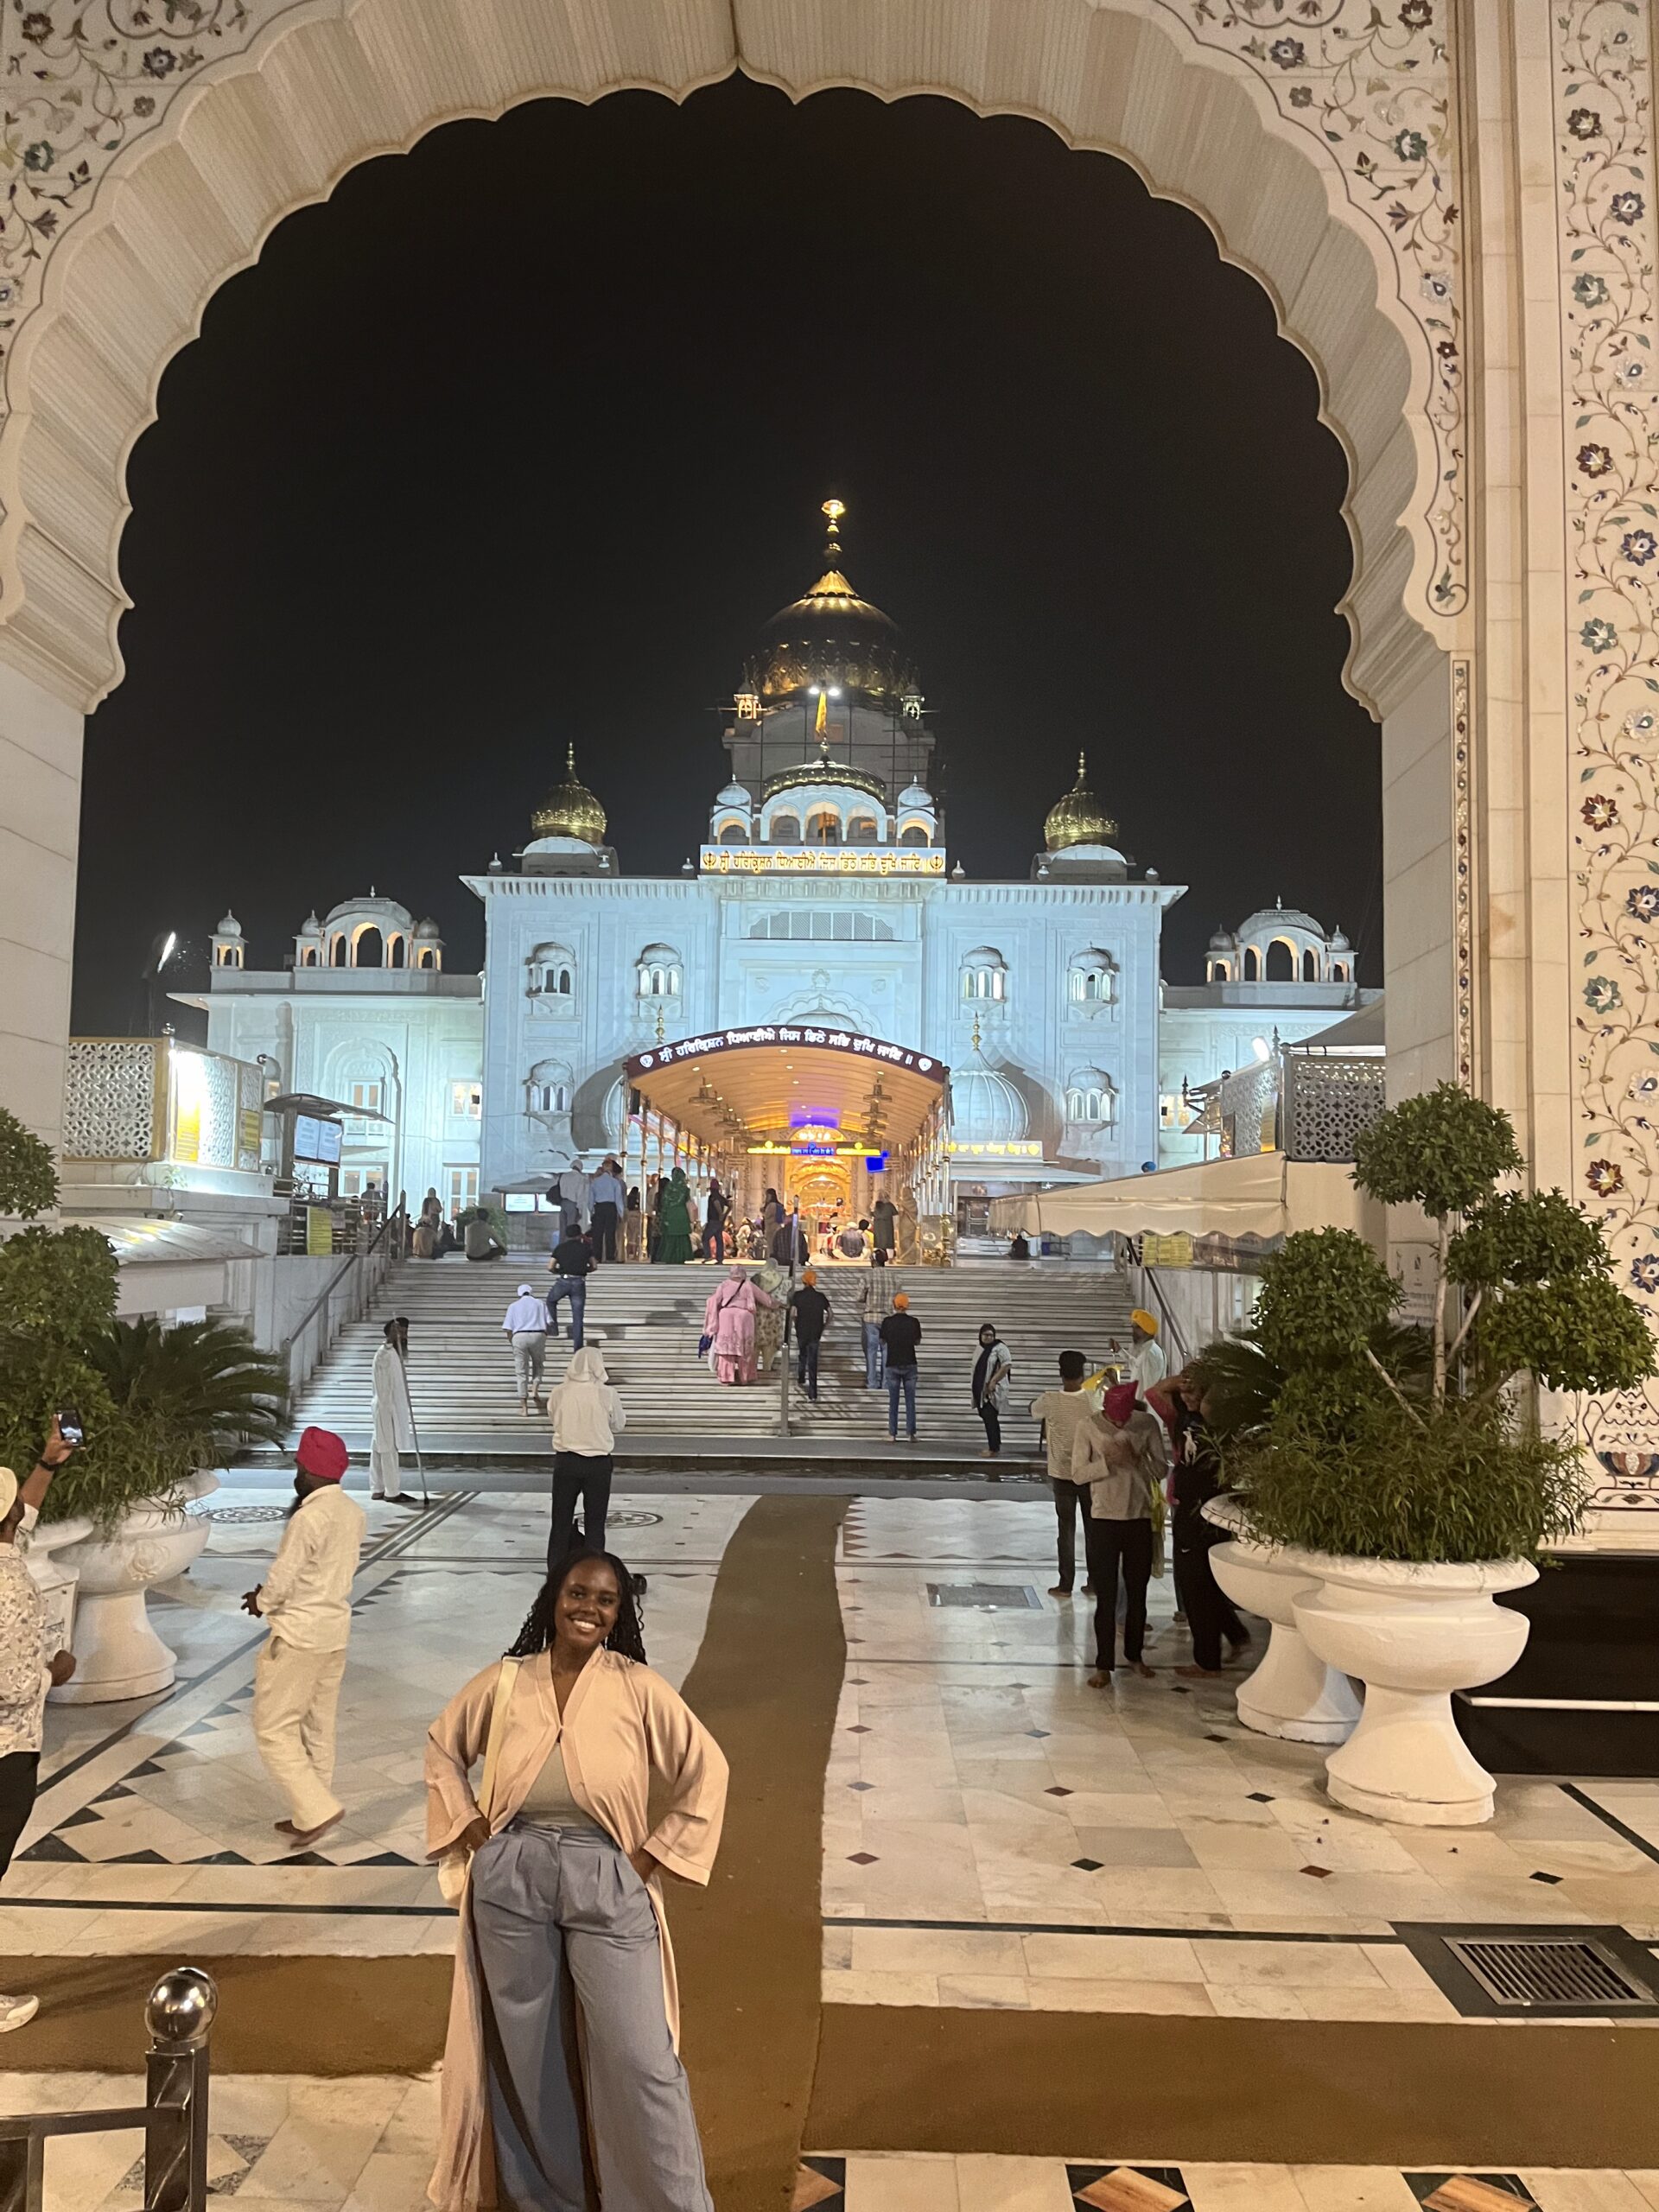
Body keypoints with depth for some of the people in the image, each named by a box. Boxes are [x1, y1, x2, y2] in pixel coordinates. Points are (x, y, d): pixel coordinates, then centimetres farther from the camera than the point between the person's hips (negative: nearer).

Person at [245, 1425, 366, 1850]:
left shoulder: (309, 1517, -22)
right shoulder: (353, 1513, 5)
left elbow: (283, 1577, -18)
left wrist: (261, 1602, 3)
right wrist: (272, 1593, 8)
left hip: (299, 1635, -8)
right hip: (335, 1630, 9)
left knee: (274, 1729, 2)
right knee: (319, 1728, 16)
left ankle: (316, 1809, -2)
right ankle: (309, 1814, 24)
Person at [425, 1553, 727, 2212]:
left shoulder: (638, 1688, -10)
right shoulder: (504, 1682, -3)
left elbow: (706, 1770, -4)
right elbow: (443, 1746, 14)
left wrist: (655, 1855, -5)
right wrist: (467, 1824, 4)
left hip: (608, 1884, -2)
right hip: (512, 1882, 3)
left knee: (640, 2059, -1)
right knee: (526, 2051, 17)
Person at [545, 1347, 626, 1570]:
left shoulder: (558, 1392, -6)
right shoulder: (607, 1394, -11)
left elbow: (556, 1419, 9)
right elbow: (619, 1424, 4)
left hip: (565, 1461, 1)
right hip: (598, 1463, -1)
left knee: (561, 1520, 11)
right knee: (595, 1523, 8)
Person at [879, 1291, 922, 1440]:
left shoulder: (888, 1322, -6)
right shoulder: (913, 1321, -6)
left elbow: (883, 1341, 6)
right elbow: (917, 1342, 5)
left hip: (893, 1365, 0)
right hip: (909, 1364, 0)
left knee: (893, 1401, 7)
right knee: (910, 1401, 6)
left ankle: (893, 1434, 8)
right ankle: (912, 1434, 6)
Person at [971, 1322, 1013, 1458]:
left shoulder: (999, 1348, -10)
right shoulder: (981, 1349, 14)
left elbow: (1007, 1364, -20)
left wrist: (993, 1381, -21)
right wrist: (976, 1389, 13)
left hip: (993, 1390, -8)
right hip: (981, 1390, 8)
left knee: (990, 1418, -10)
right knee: (988, 1418, 13)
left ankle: (994, 1449, -7)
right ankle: (996, 1446, 22)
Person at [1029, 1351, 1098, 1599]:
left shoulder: (1050, 1400, -12)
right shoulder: (1093, 1400, -13)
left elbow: (1034, 1410, 9)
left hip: (1062, 1473, 0)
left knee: (1067, 1528, 7)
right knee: (1093, 1527, 11)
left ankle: (1065, 1585, 9)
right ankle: (1095, 1582, 17)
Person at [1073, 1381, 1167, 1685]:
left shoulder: (1147, 1423, -5)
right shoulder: (1090, 1426, -8)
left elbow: (1161, 1469, -4)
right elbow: (1078, 1473, -8)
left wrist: (1135, 1459, -22)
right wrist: (1107, 1461, -23)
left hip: (1139, 1518, 2)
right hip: (1103, 1520, -2)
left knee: (1137, 1592, 14)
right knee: (1106, 1595, 0)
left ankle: (1134, 1654, 32)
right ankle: (1103, 1665, 8)